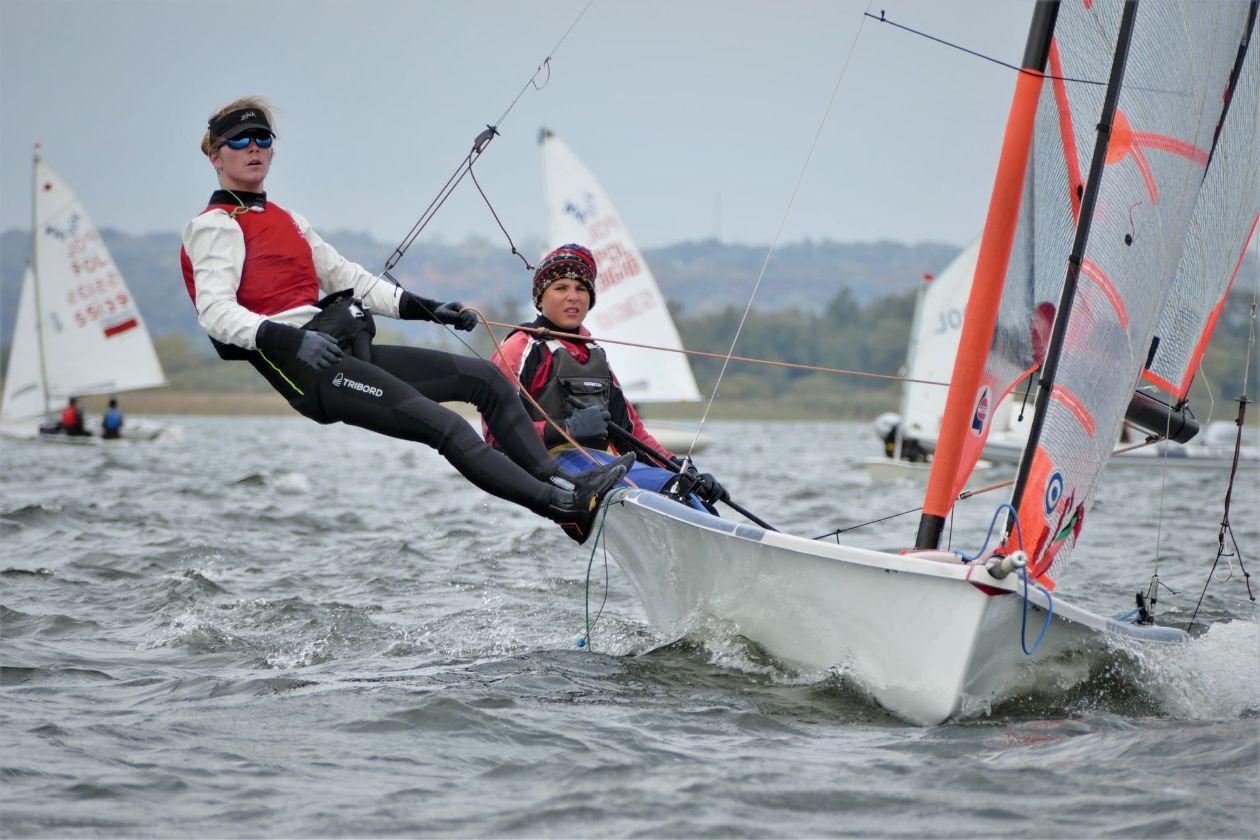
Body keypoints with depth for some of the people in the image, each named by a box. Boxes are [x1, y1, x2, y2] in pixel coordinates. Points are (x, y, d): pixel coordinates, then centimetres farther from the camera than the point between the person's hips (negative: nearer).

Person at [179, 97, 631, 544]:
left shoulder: (285, 219, 26)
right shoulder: (215, 226, -1)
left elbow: (346, 277, 26)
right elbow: (215, 312, -16)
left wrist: (428, 309, 15)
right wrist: (290, 340, -31)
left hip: (350, 351, 9)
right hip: (305, 371, -9)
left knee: (486, 377, 2)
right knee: (442, 424, -22)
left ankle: (557, 479, -3)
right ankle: (568, 507, -28)